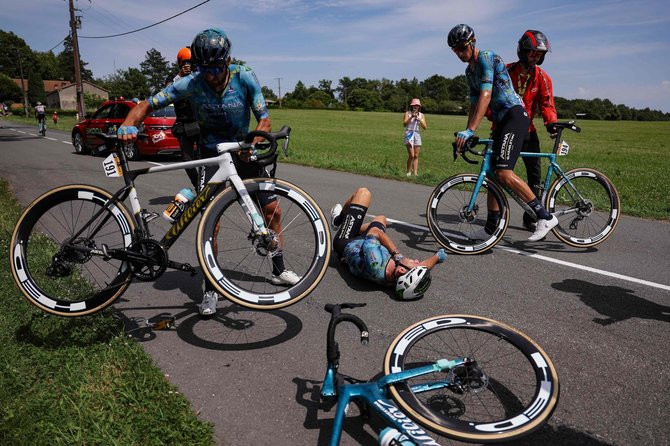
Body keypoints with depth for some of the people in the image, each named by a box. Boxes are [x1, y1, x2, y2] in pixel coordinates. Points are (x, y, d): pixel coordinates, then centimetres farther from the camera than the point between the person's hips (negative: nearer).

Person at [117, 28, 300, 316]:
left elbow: (265, 120, -16)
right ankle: (211, 289, 0)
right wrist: (128, 125, -35)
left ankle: (278, 271, 22)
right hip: (212, 155, -2)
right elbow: (146, 105, -14)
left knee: (273, 211, 2)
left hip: (243, 152, 2)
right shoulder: (191, 84, -16)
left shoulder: (245, 78, -15)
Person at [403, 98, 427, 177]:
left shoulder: (421, 115, 10)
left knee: (416, 156, 2)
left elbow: (425, 127, 2)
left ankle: (415, 173, 4)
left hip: (417, 134, 4)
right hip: (409, 134, -4)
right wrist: (411, 117, -20)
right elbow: (404, 124, -10)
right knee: (411, 155, -12)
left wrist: (419, 119, -9)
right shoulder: (407, 113, 2)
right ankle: (408, 172, 3)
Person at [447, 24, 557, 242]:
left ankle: (546, 216, -15)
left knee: (504, 173, -23)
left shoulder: (487, 58, -10)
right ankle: (491, 228, 15)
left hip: (515, 114, -9)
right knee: (493, 173, 8)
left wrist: (470, 130, -28)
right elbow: (474, 104, 19)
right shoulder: (470, 71, 18)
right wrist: (465, 134, 10)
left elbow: (485, 96, -21)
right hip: (501, 120, 10)